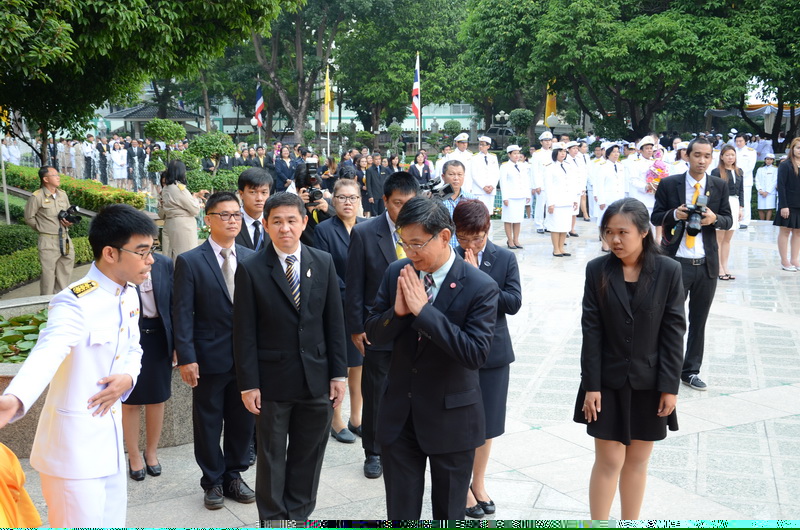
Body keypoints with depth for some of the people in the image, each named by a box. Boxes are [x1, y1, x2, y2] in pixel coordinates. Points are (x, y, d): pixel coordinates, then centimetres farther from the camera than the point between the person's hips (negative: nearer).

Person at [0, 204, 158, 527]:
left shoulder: (129, 296, 3)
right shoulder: (75, 303, -22)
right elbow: (47, 354, -39)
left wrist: (128, 377, -8)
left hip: (110, 436, 8)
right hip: (73, 444, -8)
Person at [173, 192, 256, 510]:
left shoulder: (252, 259, 5)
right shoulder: (189, 262, -6)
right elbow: (183, 314, -9)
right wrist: (186, 357, -14)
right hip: (210, 358, -3)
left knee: (243, 421, 13)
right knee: (208, 424, 9)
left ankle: (234, 476, 31)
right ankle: (213, 482, 26)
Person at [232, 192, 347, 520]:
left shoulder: (324, 263, 2)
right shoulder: (251, 269, -6)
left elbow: (334, 322, 4)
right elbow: (245, 332, -7)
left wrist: (338, 373, 1)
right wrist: (248, 384, -9)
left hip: (316, 379, 3)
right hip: (273, 380, -3)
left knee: (308, 455, 14)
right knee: (272, 457, 10)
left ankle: (298, 515, 31)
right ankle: (273, 518, 27)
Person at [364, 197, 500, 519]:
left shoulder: (480, 287, -17)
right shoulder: (397, 273, -3)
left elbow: (476, 353, -25)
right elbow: (374, 332, 1)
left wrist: (423, 309, -28)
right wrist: (397, 311, -21)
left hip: (451, 417, -3)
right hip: (399, 414, 4)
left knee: (449, 513, 16)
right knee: (400, 511, 15)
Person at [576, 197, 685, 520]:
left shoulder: (668, 271, -7)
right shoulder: (597, 270, -6)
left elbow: (674, 331, -5)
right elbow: (591, 330, -6)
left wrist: (670, 386, -7)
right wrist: (591, 385, -9)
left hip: (649, 382, 1)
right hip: (608, 381, -1)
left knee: (637, 461, 13)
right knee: (608, 461, 2)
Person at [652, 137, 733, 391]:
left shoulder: (720, 186, 5)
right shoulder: (669, 184, -2)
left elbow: (728, 220, 7)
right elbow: (655, 217, 2)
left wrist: (715, 218, -15)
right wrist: (674, 214, -18)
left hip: (707, 264, 3)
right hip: (676, 262, -3)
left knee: (699, 320, 11)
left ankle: (691, 371, 24)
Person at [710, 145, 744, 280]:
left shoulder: (739, 171, 11)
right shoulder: (717, 171, -5)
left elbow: (741, 190, 15)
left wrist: (741, 208, 9)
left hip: (734, 205, 5)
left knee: (728, 239, 9)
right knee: (719, 238, -1)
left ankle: (725, 267, 15)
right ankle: (719, 268, 4)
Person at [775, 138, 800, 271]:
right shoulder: (785, 165, -7)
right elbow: (781, 186, -12)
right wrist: (783, 206, -17)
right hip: (789, 205, -6)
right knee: (785, 231, 2)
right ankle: (784, 261, 8)